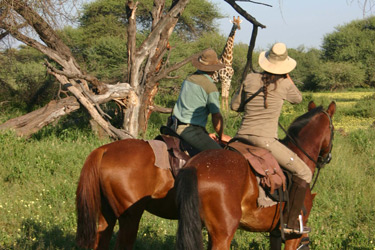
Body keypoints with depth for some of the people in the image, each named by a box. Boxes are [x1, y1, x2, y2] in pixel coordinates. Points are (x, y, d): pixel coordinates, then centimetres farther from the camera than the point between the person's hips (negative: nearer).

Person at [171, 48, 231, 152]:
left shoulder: (188, 79, 15)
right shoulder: (210, 86, -10)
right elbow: (216, 116, -5)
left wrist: (206, 134, 25)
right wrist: (221, 136, 12)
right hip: (191, 130, -9)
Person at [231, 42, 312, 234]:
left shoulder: (250, 79, 6)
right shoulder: (285, 85, -2)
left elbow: (234, 105, 16)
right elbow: (298, 99, 20)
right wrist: (287, 78, 25)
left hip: (241, 137, 5)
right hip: (265, 141, -5)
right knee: (304, 174, 8)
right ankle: (290, 222, 4)